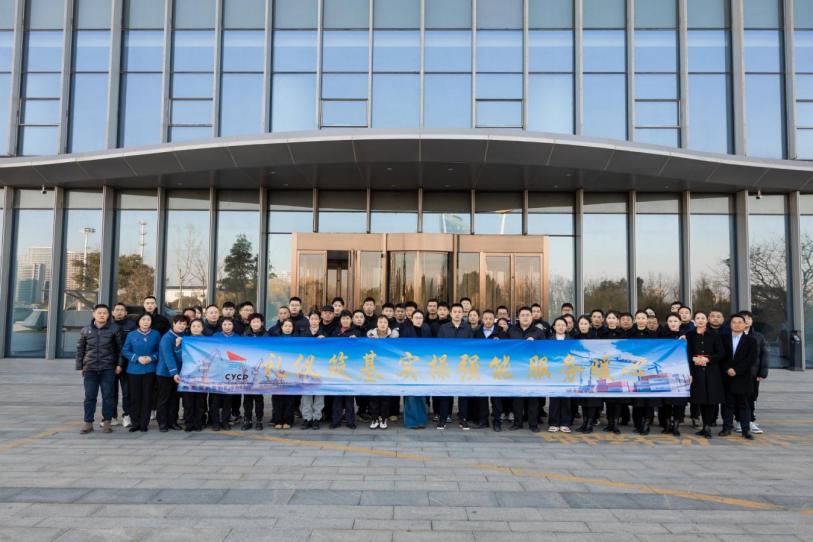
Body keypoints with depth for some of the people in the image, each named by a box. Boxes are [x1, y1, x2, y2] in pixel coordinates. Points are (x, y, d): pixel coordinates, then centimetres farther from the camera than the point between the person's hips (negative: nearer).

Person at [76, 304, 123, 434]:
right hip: (90, 369, 2)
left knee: (108, 396, 3)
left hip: (108, 369, -2)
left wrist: (119, 364, -2)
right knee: (89, 397, 5)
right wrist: (80, 367, 8)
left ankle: (107, 422, 13)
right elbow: (80, 349, 11)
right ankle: (88, 423, 13)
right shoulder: (85, 330, 7)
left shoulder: (114, 329, 0)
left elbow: (120, 348, 3)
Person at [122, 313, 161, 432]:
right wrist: (137, 358, -12)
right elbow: (125, 351, 2)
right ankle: (135, 423, 13)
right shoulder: (132, 335, 1)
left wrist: (151, 358, -11)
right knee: (135, 397, 1)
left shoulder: (156, 334, 1)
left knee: (147, 397, 1)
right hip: (134, 370, 0)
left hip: (150, 370, 0)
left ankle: (144, 424, 10)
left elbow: (160, 350, 6)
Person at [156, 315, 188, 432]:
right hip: (165, 372, -6)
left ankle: (172, 421, 18)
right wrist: (174, 373, -33)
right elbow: (168, 357, -25)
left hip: (178, 372, 6)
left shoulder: (184, 337, 5)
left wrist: (179, 346, -18)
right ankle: (162, 423, 10)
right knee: (164, 398, 4)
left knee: (175, 398, 10)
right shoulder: (166, 338, -15)